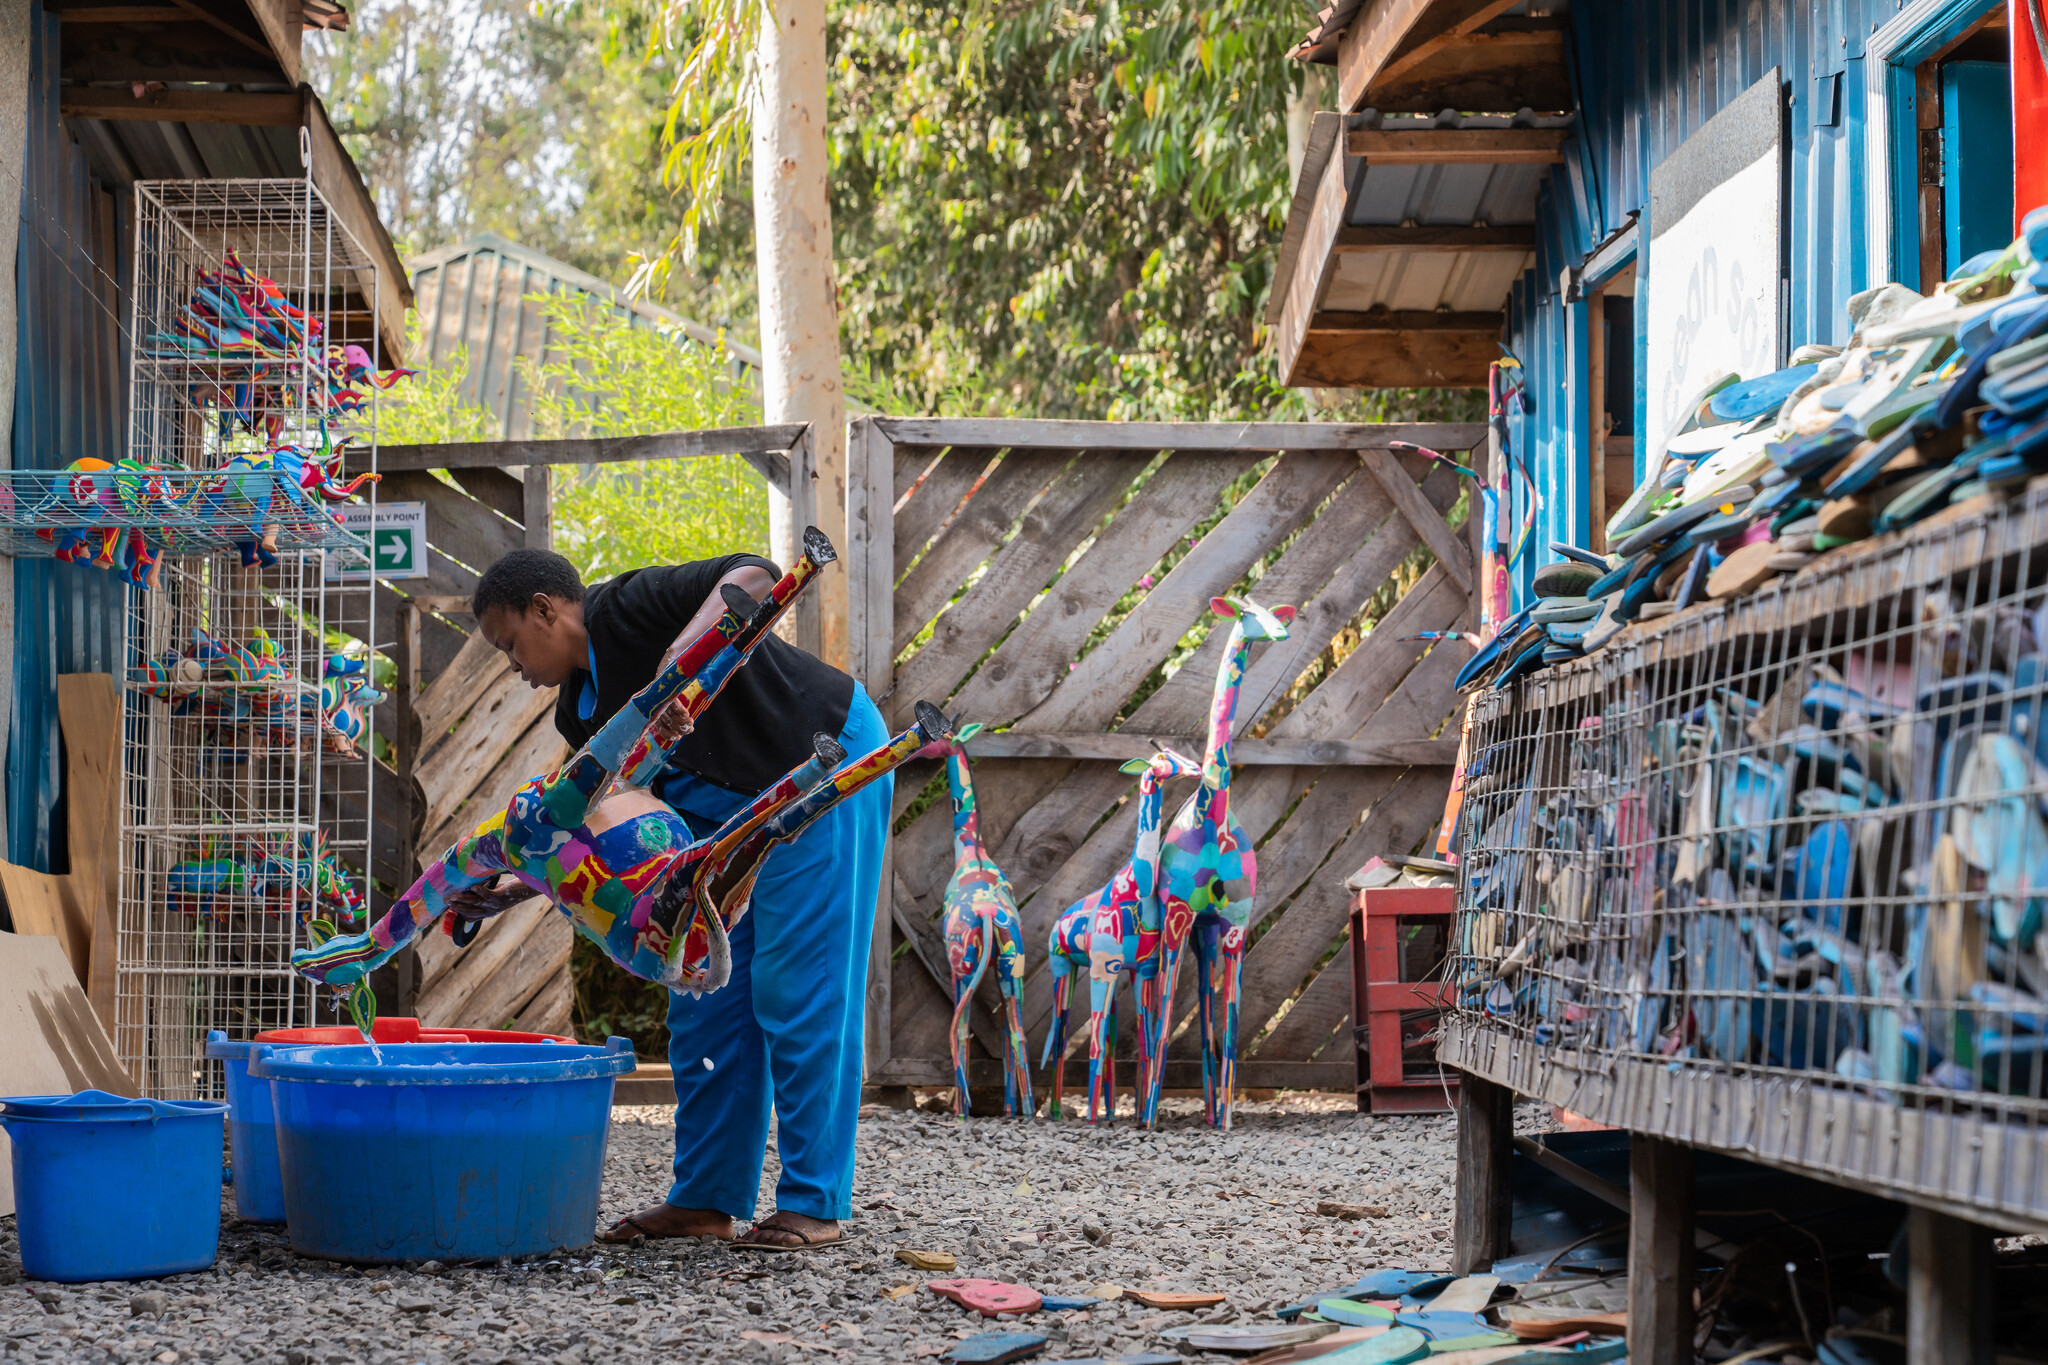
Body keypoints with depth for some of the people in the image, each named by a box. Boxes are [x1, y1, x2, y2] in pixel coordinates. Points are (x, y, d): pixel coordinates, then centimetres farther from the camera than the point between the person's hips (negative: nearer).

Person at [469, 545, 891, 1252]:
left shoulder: (628, 608, -18)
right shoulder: (581, 711, 8)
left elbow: (754, 575, -31)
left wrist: (688, 647, -46)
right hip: (739, 812, 10)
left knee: (798, 988, -10)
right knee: (707, 992, 7)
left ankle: (813, 1203, -5)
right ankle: (706, 1198, 13)